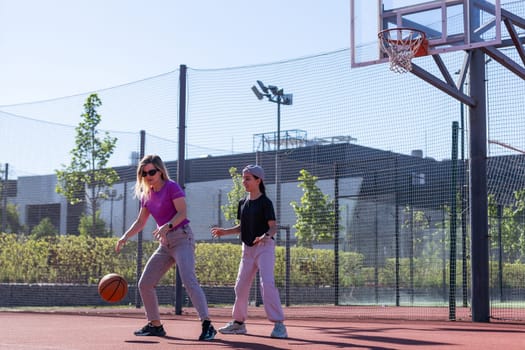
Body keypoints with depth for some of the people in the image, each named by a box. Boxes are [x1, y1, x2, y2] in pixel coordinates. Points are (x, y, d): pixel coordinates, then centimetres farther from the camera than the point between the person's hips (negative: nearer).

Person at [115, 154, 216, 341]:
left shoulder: (172, 187, -8)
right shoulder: (146, 195, 13)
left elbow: (182, 212, -18)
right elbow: (140, 222, 17)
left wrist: (167, 226, -35)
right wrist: (125, 237, 2)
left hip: (182, 238, -8)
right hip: (165, 244, 8)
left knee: (189, 280, -24)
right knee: (144, 284, 6)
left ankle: (207, 325, -27)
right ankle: (155, 325, 19)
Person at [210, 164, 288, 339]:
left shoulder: (265, 202, -9)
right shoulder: (243, 203, 11)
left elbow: (273, 227, -14)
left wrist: (265, 236, -34)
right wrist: (225, 232, 4)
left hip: (265, 247, -7)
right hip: (248, 248, 7)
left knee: (267, 283, -21)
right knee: (241, 285, 10)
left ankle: (279, 324, -20)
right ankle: (238, 322, 25)